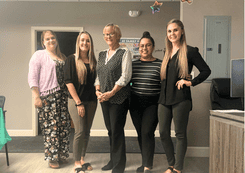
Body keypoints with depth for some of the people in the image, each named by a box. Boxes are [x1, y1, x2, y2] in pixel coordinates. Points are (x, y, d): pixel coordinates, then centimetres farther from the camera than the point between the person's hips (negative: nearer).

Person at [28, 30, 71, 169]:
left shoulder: (62, 57, 19)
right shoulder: (39, 55, 1)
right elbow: (32, 78, -6)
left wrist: (70, 94, 18)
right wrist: (36, 97, -14)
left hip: (63, 96, 6)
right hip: (47, 97, -6)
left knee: (64, 126, 7)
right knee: (51, 127, -4)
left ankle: (62, 155, 21)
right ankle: (52, 158, 10)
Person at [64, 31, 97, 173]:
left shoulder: (93, 61, 10)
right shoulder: (72, 59, -3)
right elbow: (69, 82, -9)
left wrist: (97, 95, 2)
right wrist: (78, 102, -12)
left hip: (91, 101, 5)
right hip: (76, 100, -4)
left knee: (87, 132, 10)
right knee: (80, 132, -5)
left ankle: (82, 159, 25)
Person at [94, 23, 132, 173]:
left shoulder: (124, 53, -5)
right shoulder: (102, 54, 15)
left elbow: (125, 76, -12)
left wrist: (111, 92, -16)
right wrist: (98, 90, 1)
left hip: (119, 98, -6)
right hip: (104, 98, 6)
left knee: (117, 131, -2)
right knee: (110, 130, 13)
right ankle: (113, 160, 28)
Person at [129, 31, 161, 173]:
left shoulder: (160, 64, -2)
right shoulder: (133, 64, 9)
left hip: (152, 103, -4)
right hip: (135, 104, 4)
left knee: (147, 132, -12)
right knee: (140, 133, 10)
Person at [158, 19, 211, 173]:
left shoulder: (189, 51, -4)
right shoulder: (167, 52, 14)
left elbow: (206, 71, -2)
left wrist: (191, 82, -12)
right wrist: (162, 94, 12)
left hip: (180, 98, -6)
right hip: (165, 97, 6)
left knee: (180, 134, 3)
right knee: (163, 133, 8)